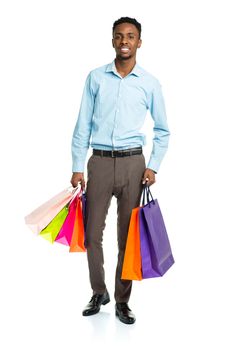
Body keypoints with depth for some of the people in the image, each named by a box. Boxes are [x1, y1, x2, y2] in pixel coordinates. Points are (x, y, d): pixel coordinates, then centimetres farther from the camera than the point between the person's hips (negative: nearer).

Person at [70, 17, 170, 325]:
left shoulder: (150, 83, 4)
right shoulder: (96, 77, 5)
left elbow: (162, 130, 10)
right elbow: (82, 125, 4)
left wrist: (153, 167, -2)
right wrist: (77, 167, -1)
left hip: (133, 163, 0)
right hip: (99, 162, 1)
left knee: (128, 236, 4)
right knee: (92, 233, 4)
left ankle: (122, 301, 17)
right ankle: (99, 292, 25)